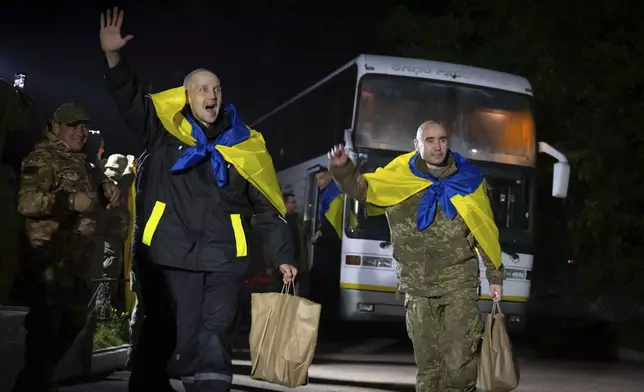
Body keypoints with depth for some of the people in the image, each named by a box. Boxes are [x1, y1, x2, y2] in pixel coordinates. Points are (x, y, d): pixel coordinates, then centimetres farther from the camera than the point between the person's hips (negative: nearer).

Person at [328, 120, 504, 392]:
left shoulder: (467, 179, 1)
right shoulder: (399, 176, 2)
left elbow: (485, 232, 6)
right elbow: (361, 188, 10)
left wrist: (495, 277, 7)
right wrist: (342, 167, -10)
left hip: (458, 284, -1)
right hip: (418, 287, 1)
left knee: (460, 363, -8)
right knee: (428, 363, 7)